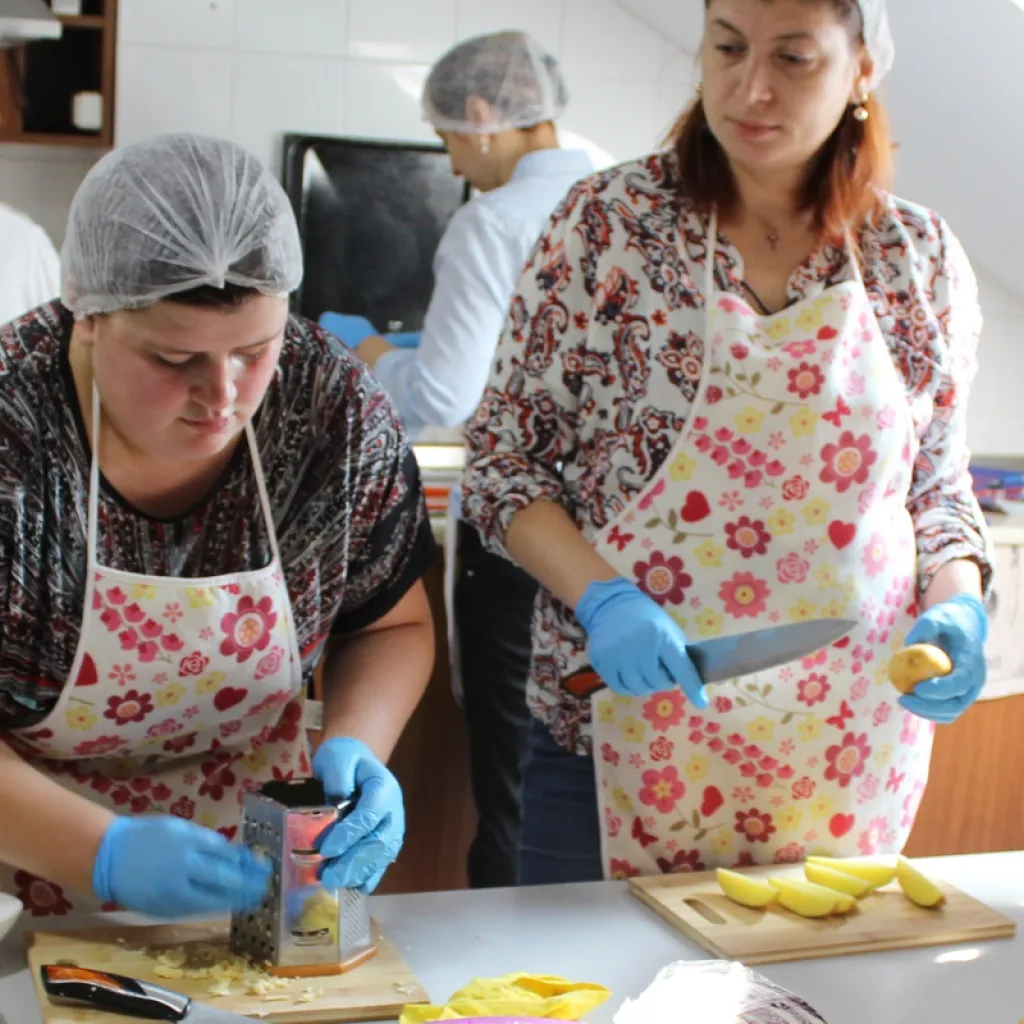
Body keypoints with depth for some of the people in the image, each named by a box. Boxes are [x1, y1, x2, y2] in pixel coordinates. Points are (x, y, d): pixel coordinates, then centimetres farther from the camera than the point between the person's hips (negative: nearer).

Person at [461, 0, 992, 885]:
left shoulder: (923, 258, 2)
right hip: (620, 731, -2)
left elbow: (939, 487, 11)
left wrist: (956, 600, -9)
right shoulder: (608, 221, -6)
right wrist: (599, 597, -18)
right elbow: (501, 458, -3)